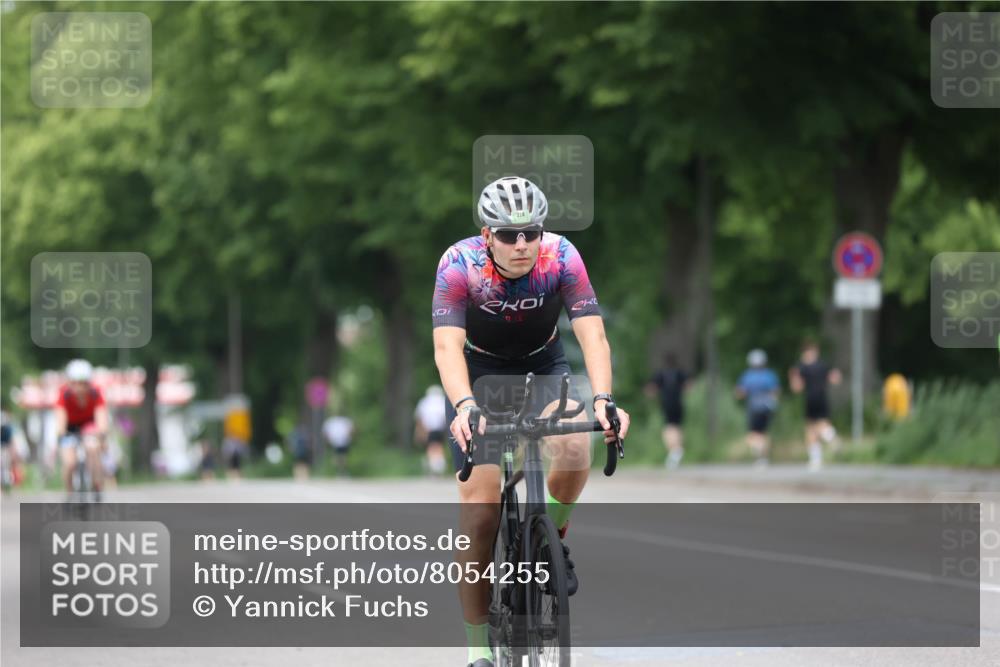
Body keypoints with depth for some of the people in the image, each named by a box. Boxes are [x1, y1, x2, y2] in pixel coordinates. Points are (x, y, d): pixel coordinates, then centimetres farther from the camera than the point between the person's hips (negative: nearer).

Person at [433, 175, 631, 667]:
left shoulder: (561, 257, -24)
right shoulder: (460, 264, -27)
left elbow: (592, 335, -31)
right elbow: (447, 347, -37)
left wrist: (602, 399, -48)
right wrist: (465, 406, -55)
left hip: (543, 367, 1)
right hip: (479, 373, -1)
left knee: (575, 446, -31)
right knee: (480, 512, -12)